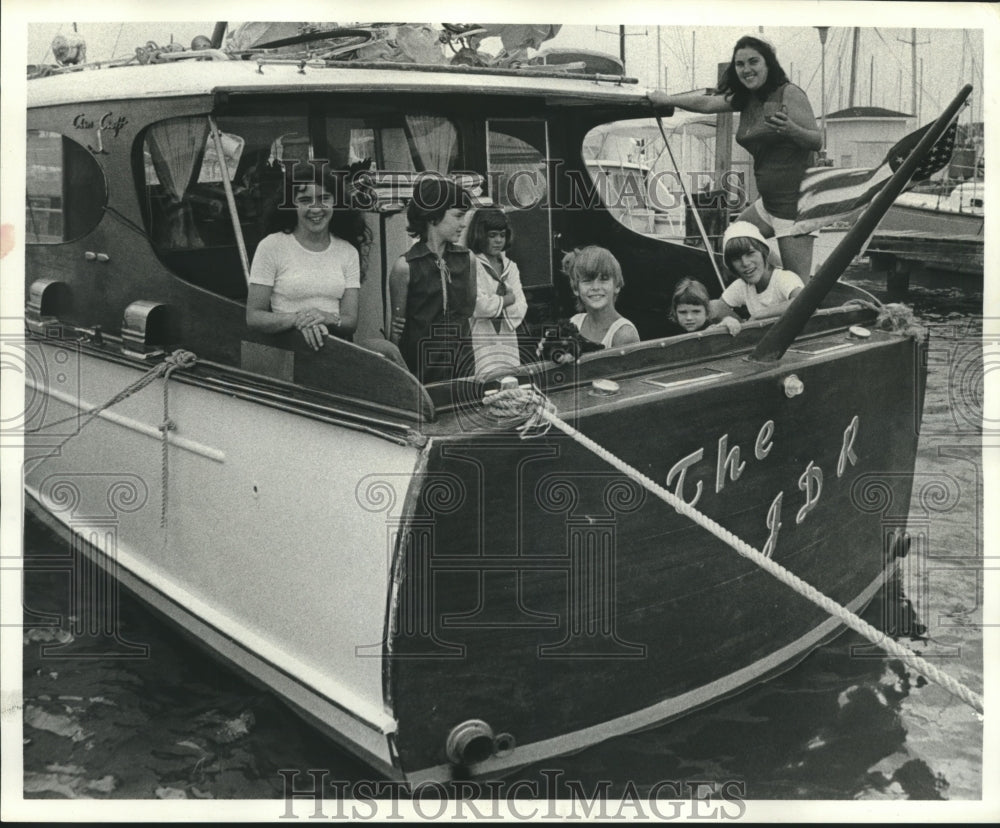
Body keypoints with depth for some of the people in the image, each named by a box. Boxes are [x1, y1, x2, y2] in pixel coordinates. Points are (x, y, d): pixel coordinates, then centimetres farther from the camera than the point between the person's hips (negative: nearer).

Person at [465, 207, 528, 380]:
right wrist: (508, 299, 1)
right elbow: (479, 307, -14)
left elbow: (520, 310, 9)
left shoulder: (510, 267, 18)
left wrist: (495, 303, -7)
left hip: (508, 340, 6)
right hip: (480, 339, -6)